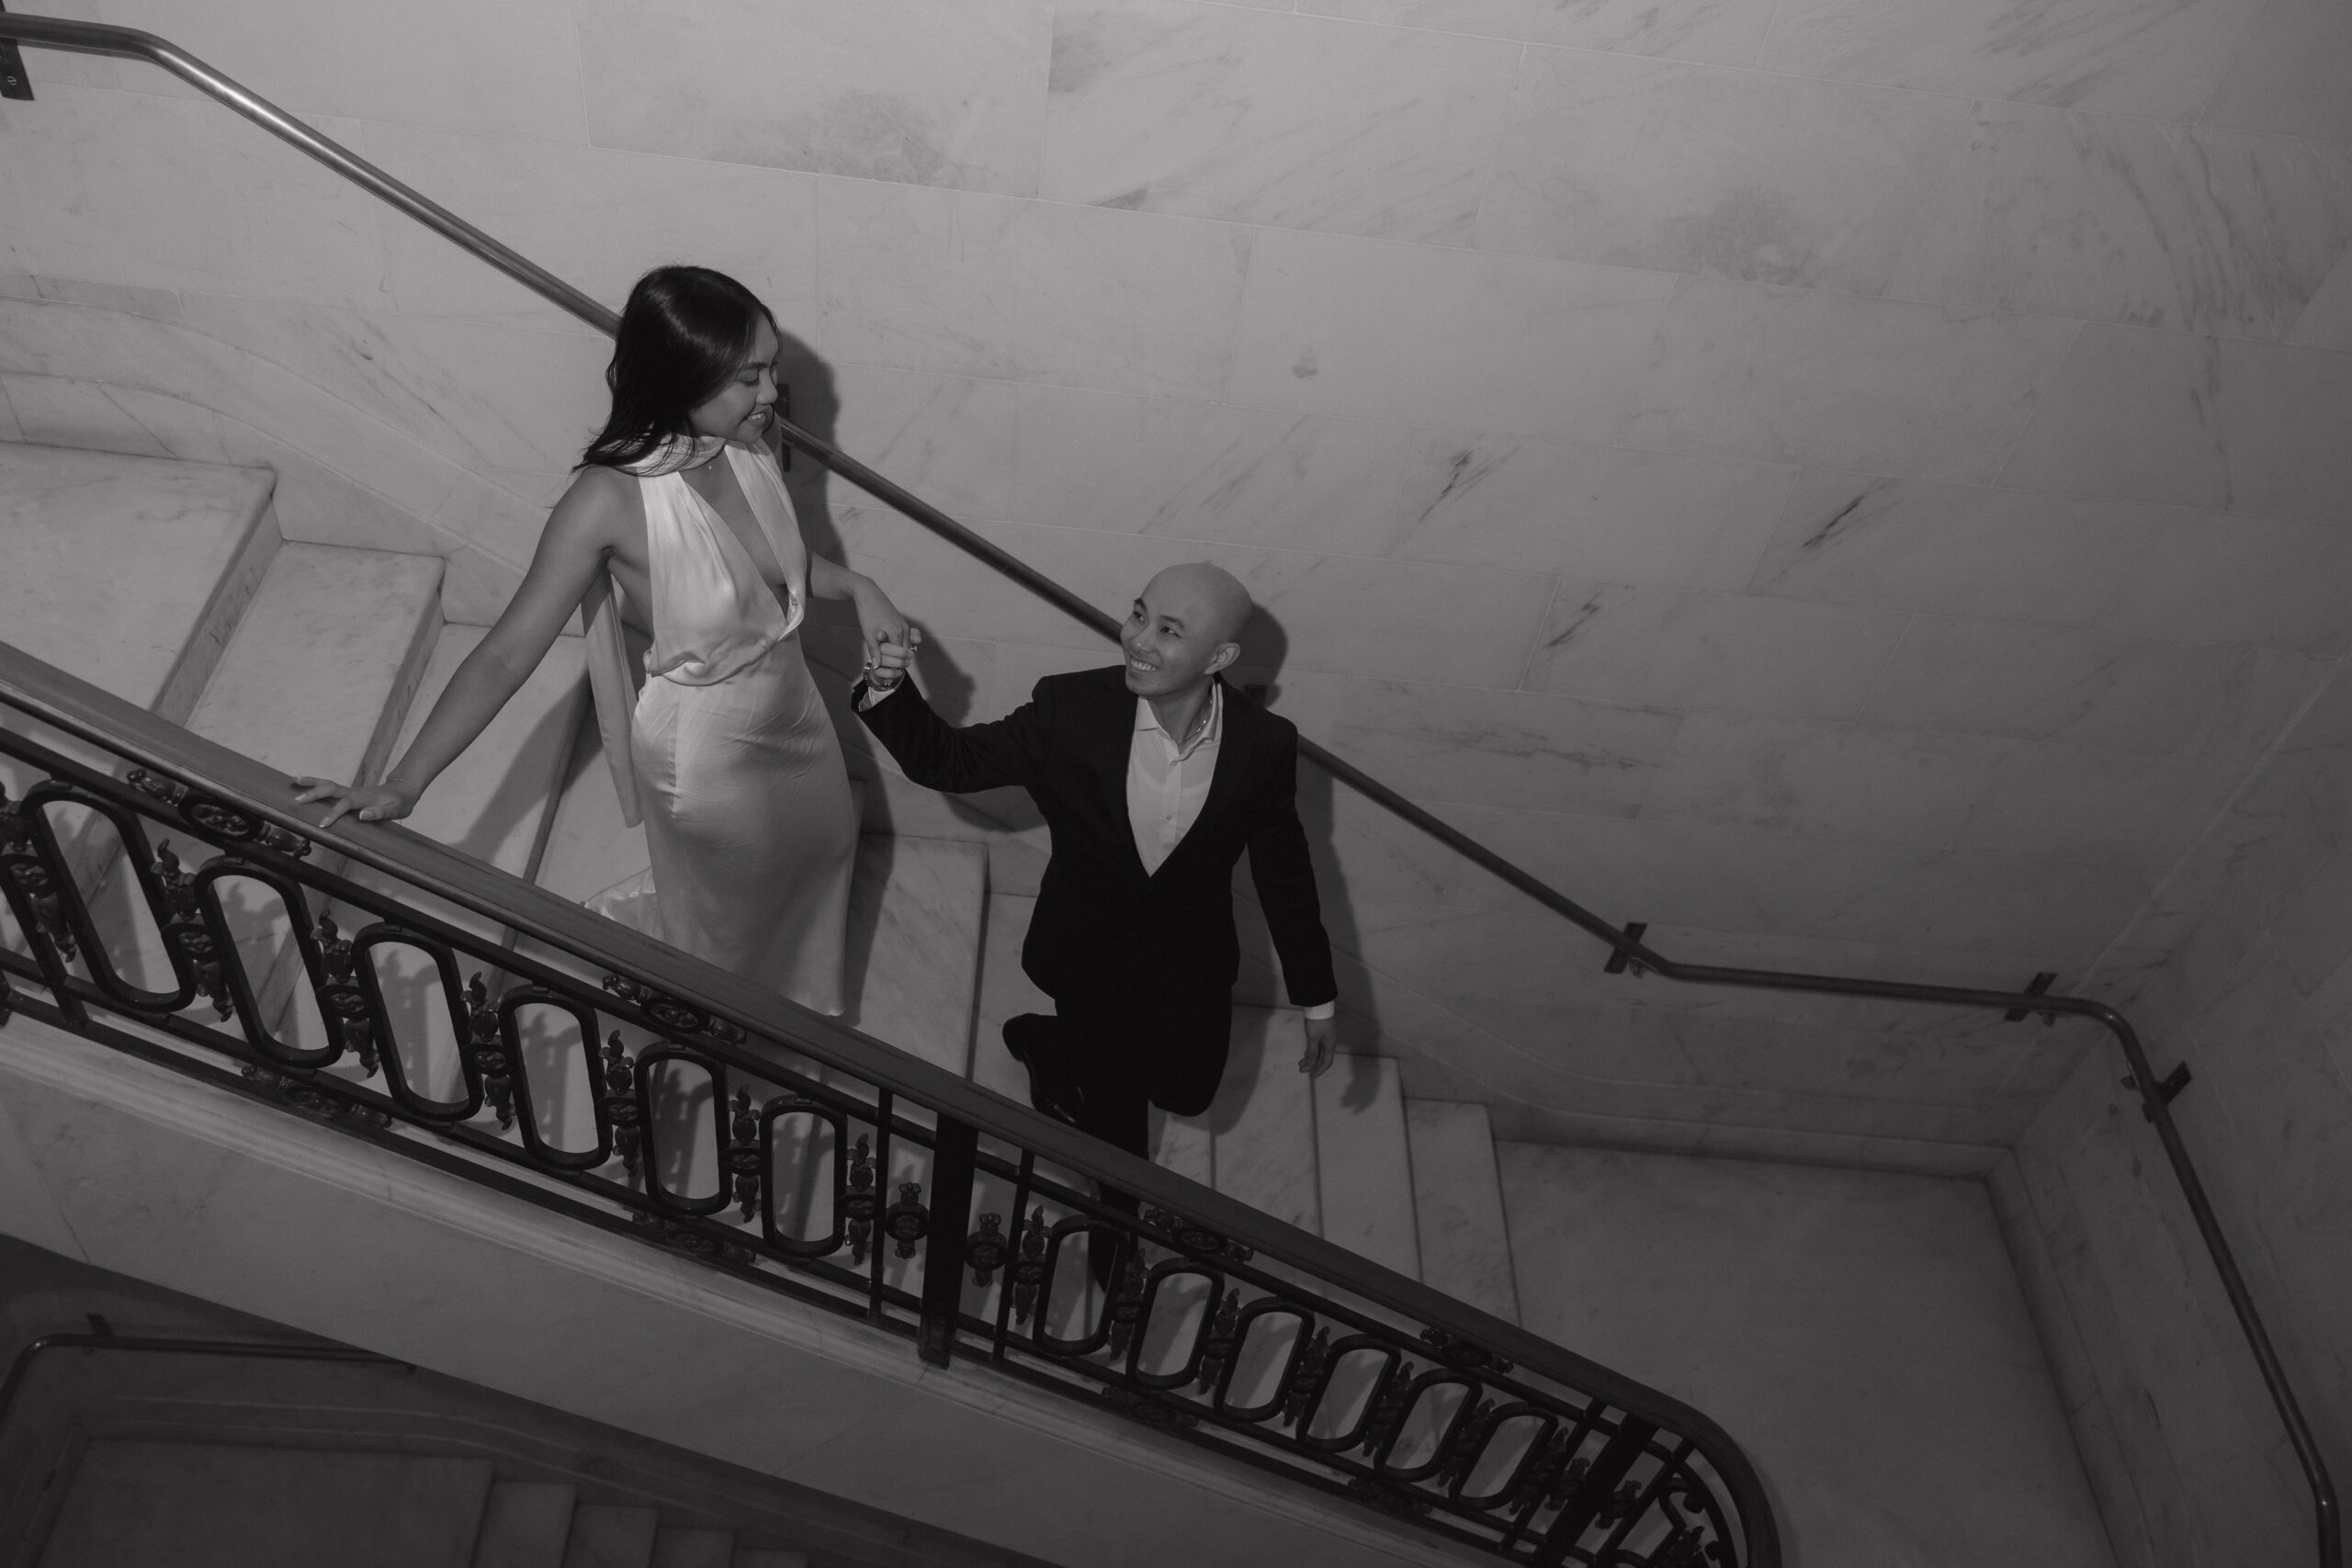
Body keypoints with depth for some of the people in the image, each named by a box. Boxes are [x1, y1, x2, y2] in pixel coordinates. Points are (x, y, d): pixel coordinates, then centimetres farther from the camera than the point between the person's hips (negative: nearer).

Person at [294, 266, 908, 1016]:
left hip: (791, 708, 6)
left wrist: (854, 585, -9)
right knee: (729, 911, 19)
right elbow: (507, 654, -29)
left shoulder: (745, 447, -14)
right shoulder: (610, 499, -32)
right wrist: (402, 783, -33)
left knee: (823, 844, 30)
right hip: (706, 747, -6)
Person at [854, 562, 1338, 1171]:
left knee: (1186, 1093, 18)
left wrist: (1318, 1000, 1)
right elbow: (946, 761, -13)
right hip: (1087, 954, -1)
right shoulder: (1071, 707, -23)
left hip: (1191, 969, 1)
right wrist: (889, 685, -33)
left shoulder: (1265, 745, -20)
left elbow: (1284, 872, -7)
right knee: (1116, 1109, 17)